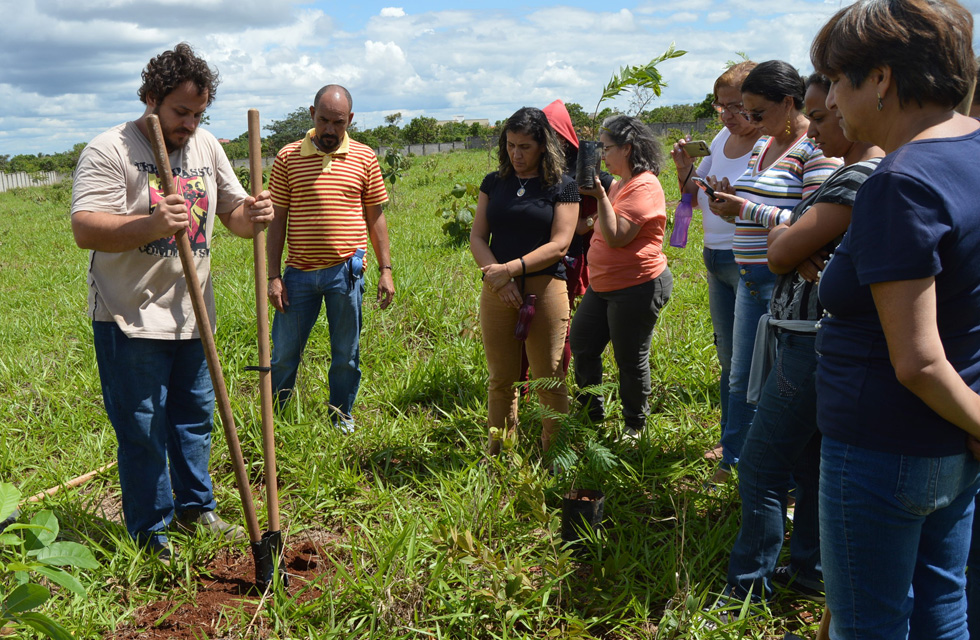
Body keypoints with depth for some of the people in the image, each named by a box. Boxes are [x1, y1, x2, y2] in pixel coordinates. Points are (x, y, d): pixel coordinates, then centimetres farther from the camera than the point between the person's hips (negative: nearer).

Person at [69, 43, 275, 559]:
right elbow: (85, 228, -20)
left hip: (191, 314, 6)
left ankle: (195, 507, 35)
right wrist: (152, 225, -36)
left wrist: (253, 214, -13)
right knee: (143, 430, 2)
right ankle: (150, 534, 18)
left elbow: (232, 213, 12)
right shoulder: (109, 150, -12)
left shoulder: (206, 147, 8)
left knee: (196, 417, 17)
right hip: (131, 318, -6)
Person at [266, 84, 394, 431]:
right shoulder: (288, 157, 1)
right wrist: (273, 276, -2)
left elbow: (375, 217, 9)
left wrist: (385, 269, 4)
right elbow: (277, 220, 3)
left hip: (346, 272, 0)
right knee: (284, 354, 7)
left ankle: (342, 421, 27)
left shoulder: (364, 158, 4)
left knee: (346, 355, 9)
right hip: (299, 272, 0)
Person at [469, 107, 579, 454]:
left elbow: (558, 245, -8)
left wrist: (510, 269, -15)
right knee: (501, 380, 9)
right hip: (497, 292, 3)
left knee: (549, 381, 2)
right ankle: (497, 457, 22)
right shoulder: (494, 182, 12)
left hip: (545, 290, -3)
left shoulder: (562, 187, 1)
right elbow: (477, 237, 7)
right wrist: (496, 275, -11)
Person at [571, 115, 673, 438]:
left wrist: (600, 196, -26)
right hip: (603, 285, 10)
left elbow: (617, 237, -24)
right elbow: (604, 232, 22)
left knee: (631, 360, 2)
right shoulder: (619, 184, 13)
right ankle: (592, 414, 29)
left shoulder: (644, 187, -18)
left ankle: (634, 427, 21)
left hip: (637, 287, -10)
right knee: (581, 343, 12)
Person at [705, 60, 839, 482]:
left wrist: (748, 210, -20)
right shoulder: (763, 145, 14)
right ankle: (731, 463, 34)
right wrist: (730, 198, 3)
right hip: (751, 278, 9)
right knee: (741, 379, 18)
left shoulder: (816, 150, -14)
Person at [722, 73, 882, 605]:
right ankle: (810, 571, 31)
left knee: (760, 468, 0)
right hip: (813, 339, 10)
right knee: (810, 462, 18)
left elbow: (780, 253, -19)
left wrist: (786, 234, 0)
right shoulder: (849, 173, 13)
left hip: (814, 346, -10)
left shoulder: (859, 179, -20)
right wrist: (796, 242, -9)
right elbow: (785, 246, 12)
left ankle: (747, 590, 11)